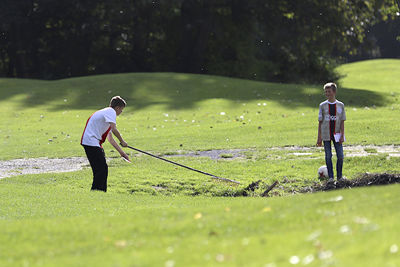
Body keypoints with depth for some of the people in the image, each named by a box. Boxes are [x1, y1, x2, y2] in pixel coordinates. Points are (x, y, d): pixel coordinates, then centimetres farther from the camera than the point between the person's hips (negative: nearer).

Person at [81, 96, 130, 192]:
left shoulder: (107, 113, 25)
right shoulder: (111, 111, -6)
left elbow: (110, 139, 26)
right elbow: (114, 130, -21)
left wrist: (121, 152, 24)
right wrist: (122, 141, -7)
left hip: (95, 142, 10)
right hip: (91, 142, -10)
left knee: (103, 169, 14)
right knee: (101, 169, -11)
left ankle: (102, 191, 20)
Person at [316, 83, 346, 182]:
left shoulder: (340, 105, 3)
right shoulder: (323, 105, 3)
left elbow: (342, 122, 3)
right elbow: (320, 122, 5)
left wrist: (342, 136, -6)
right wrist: (319, 138, 1)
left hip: (337, 134, 0)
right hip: (326, 135, 0)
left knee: (340, 156, -2)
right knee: (328, 156, 0)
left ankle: (339, 176, 10)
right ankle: (330, 177, 5)